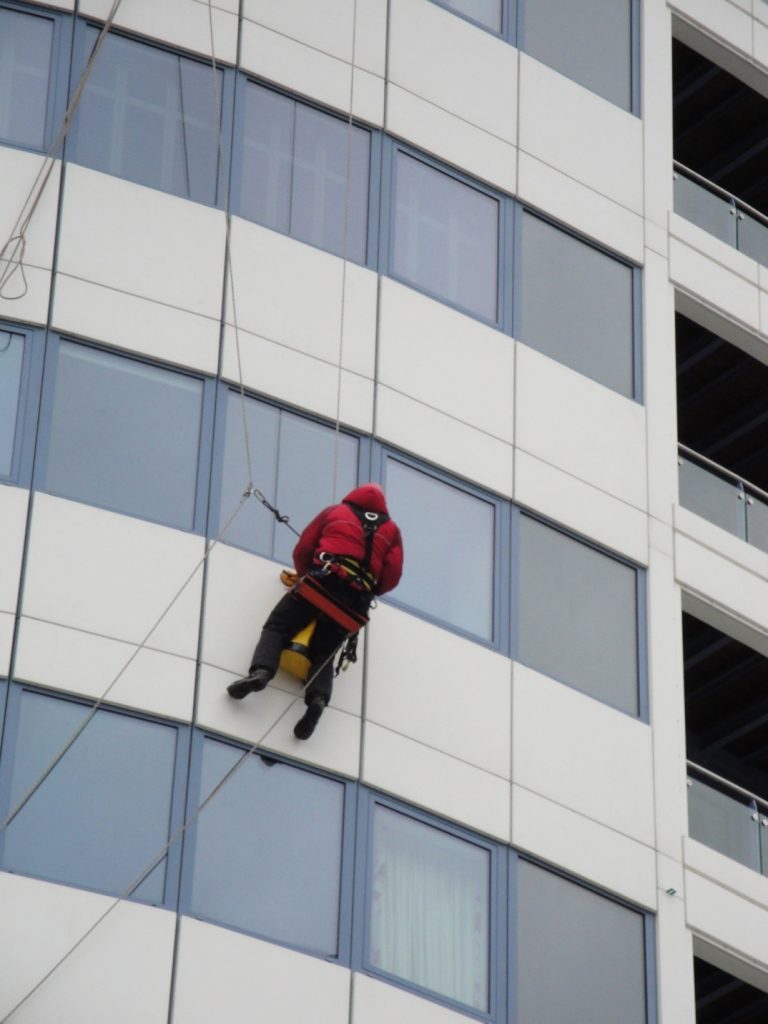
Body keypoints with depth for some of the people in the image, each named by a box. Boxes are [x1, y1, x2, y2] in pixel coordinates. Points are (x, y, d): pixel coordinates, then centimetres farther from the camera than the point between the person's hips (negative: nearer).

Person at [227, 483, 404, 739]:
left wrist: (306, 577, 33)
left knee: (277, 627, 4)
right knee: (323, 652, 10)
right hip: (355, 602, 2)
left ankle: (260, 671, -26)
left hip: (322, 581, -2)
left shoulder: (334, 512, 22)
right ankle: (318, 698, -21)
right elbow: (392, 576, 11)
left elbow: (303, 549, 15)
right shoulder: (391, 529, 23)